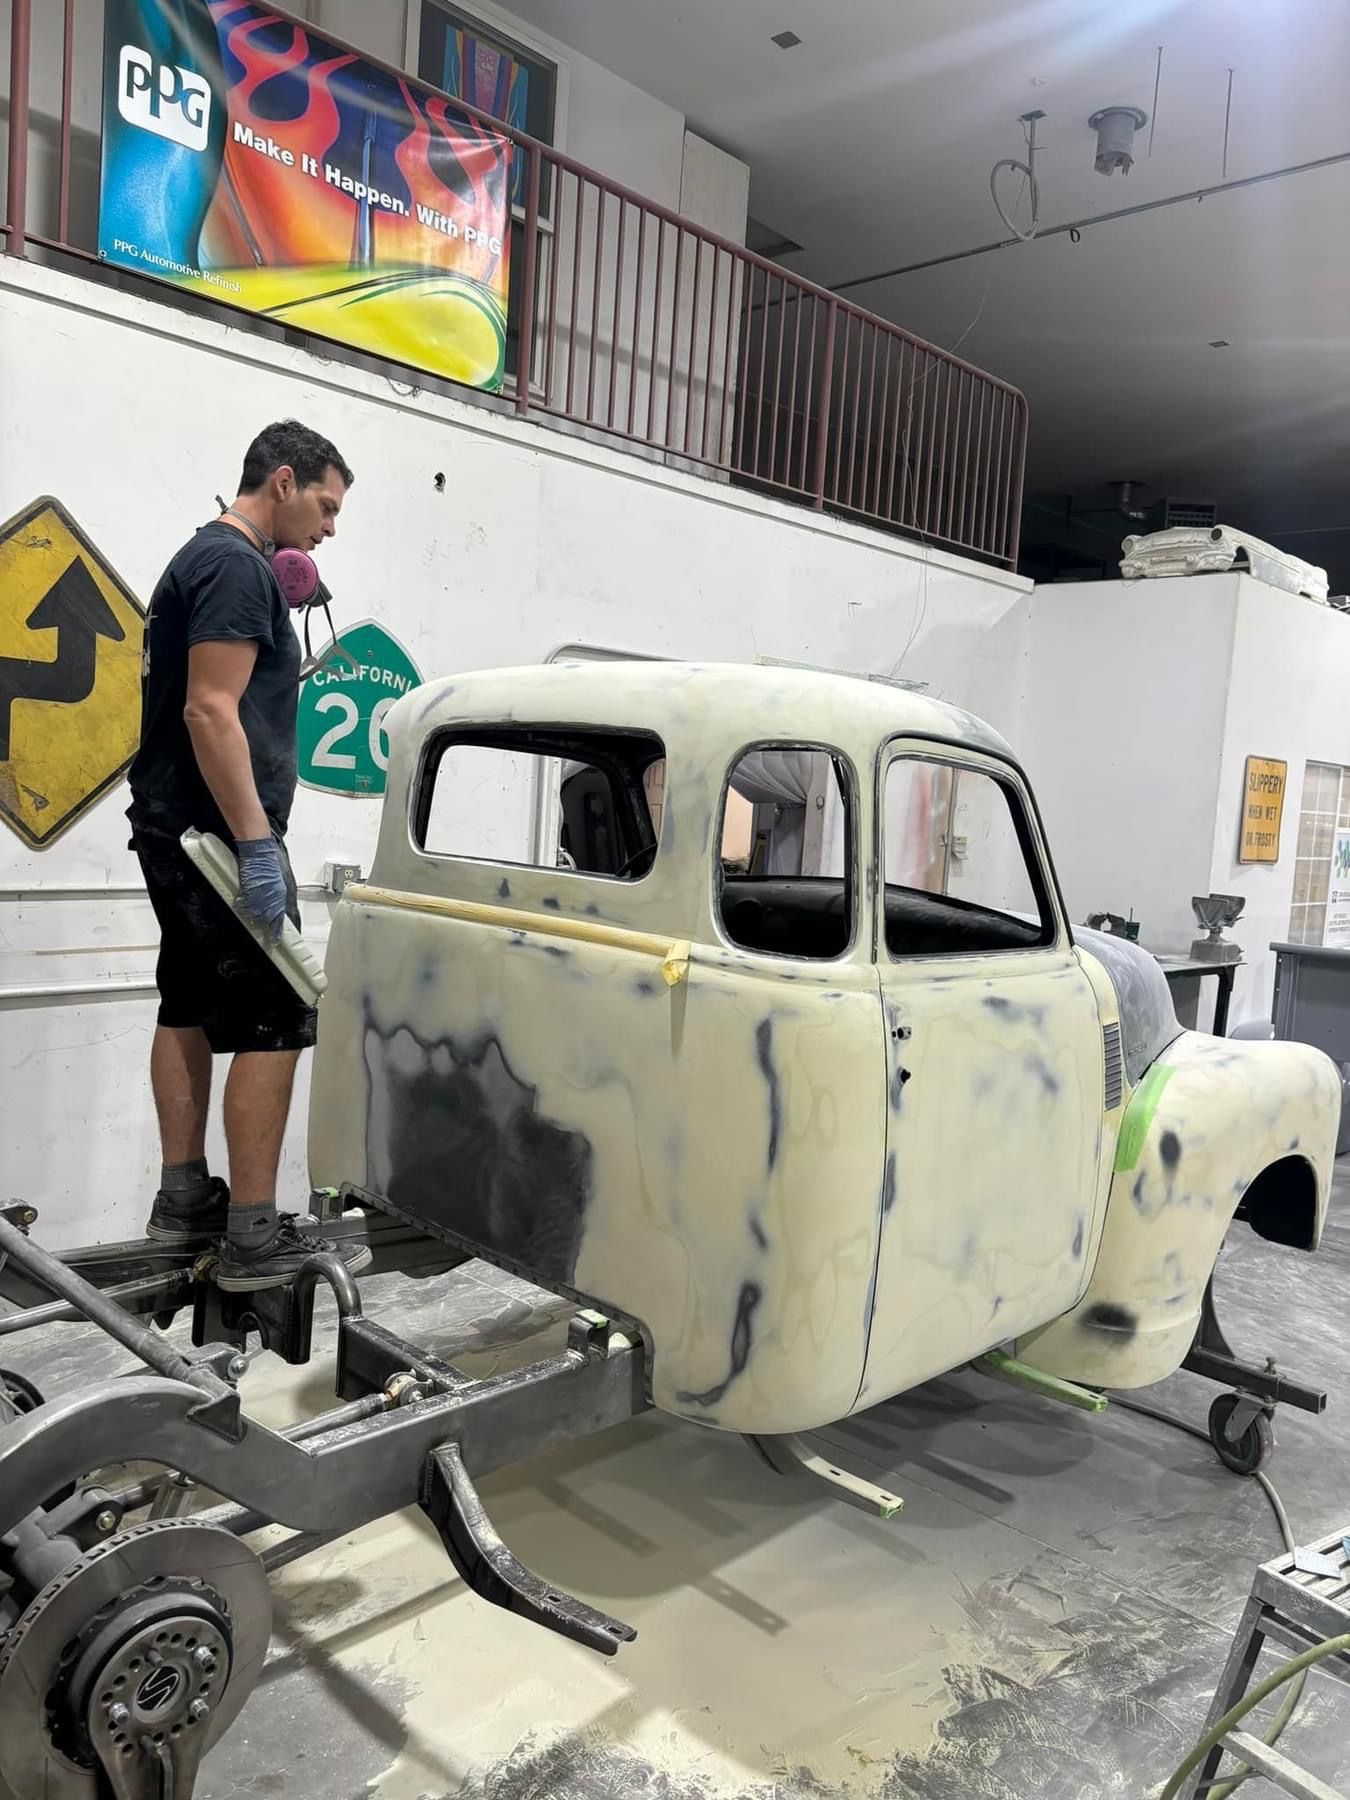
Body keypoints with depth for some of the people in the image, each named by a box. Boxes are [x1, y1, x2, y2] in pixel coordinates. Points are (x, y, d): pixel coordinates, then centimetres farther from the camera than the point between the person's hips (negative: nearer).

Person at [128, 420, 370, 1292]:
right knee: (274, 1023, -9)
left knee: (191, 1009, 14)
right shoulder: (238, 565, -13)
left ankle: (184, 1196, 23)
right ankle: (255, 1236, -5)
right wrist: (256, 845, -24)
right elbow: (210, 711, -22)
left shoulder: (205, 559, 19)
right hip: (220, 830, -11)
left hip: (177, 828, 11)